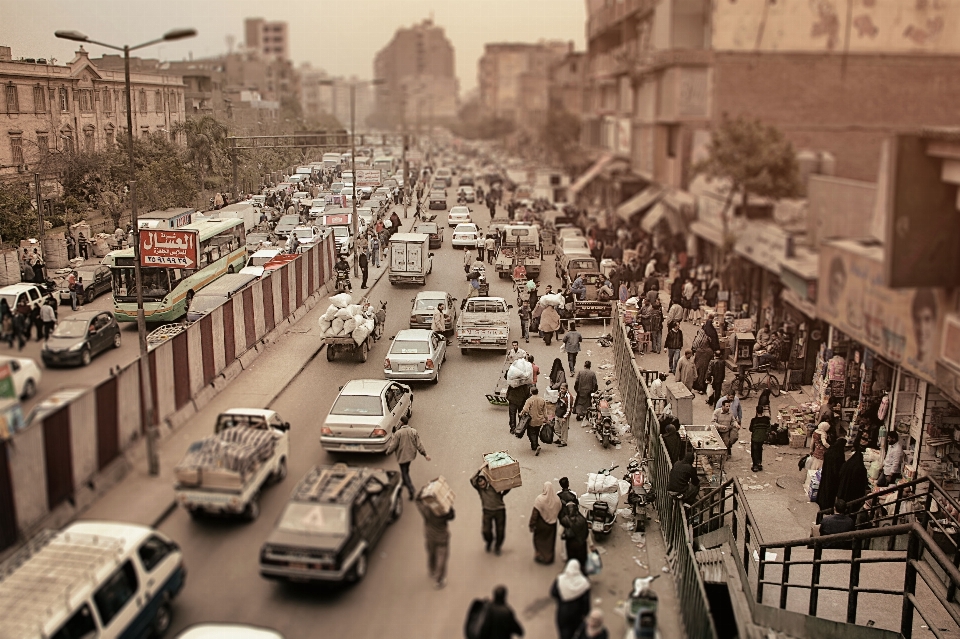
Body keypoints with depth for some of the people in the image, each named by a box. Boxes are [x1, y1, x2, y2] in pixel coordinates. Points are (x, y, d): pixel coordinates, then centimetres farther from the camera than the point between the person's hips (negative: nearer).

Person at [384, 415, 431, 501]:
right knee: (406, 470, 28)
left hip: (402, 456, -5)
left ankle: (412, 491, -9)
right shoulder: (414, 431, -5)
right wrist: (425, 454, 1)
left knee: (405, 473, 1)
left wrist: (388, 452, 5)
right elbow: (418, 445, -5)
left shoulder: (398, 433, -19)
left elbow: (393, 445, -13)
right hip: (411, 454, 5)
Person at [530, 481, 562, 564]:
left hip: (541, 524, -3)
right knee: (550, 541, 18)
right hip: (552, 525, 3)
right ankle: (549, 558, 26)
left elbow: (535, 513, -17)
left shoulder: (540, 499, -20)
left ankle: (540, 556, 21)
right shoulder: (557, 499, -10)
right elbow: (559, 511, -1)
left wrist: (532, 525, -11)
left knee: (539, 540, 16)